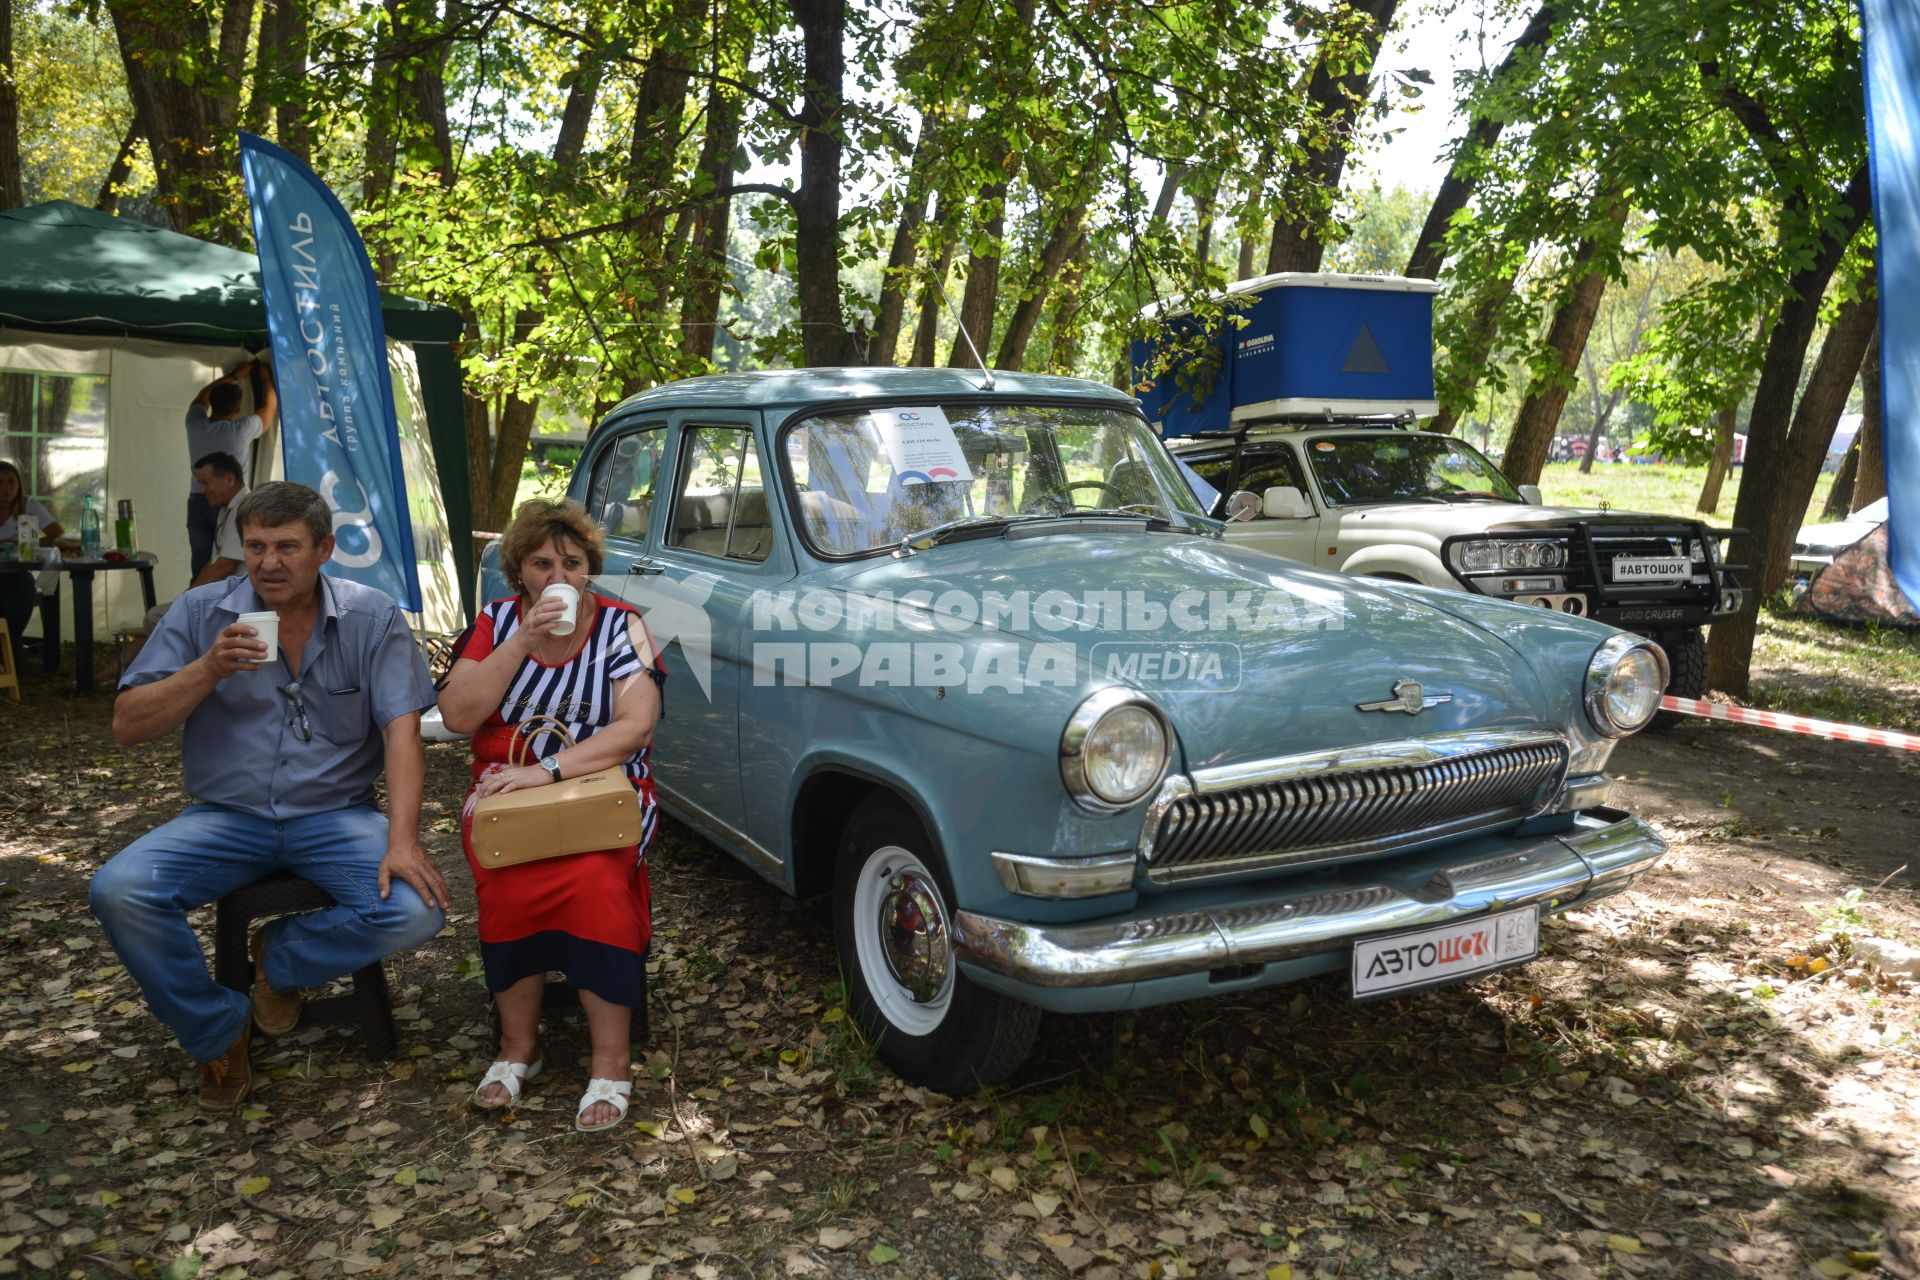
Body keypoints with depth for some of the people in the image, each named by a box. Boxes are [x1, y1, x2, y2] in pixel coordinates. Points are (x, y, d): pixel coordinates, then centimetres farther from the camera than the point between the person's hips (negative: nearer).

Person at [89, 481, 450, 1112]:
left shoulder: (372, 619, -3)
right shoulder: (200, 612, 2)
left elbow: (401, 729, -11)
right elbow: (127, 725, -1)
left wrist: (402, 840, -23)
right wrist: (210, 669, -18)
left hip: (336, 816, -1)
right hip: (225, 816, 1)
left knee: (417, 910, -26)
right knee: (118, 892, -24)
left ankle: (281, 959, 7)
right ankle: (217, 1030, 1)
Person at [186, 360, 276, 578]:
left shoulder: (195, 424, -3)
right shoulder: (241, 430, -13)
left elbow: (203, 396, 19)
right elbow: (269, 408, 4)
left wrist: (234, 375, 26)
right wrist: (266, 378, 19)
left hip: (198, 503, 4)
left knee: (200, 564, 5)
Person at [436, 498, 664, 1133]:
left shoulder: (620, 627, -1)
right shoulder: (496, 622, 7)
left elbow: (636, 728, -13)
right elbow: (457, 715, -6)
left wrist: (548, 770, -23)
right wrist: (524, 642, -14)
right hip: (504, 791, 2)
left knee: (597, 880, -33)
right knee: (508, 884, -29)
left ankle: (612, 1060, -21)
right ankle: (518, 1044, -9)